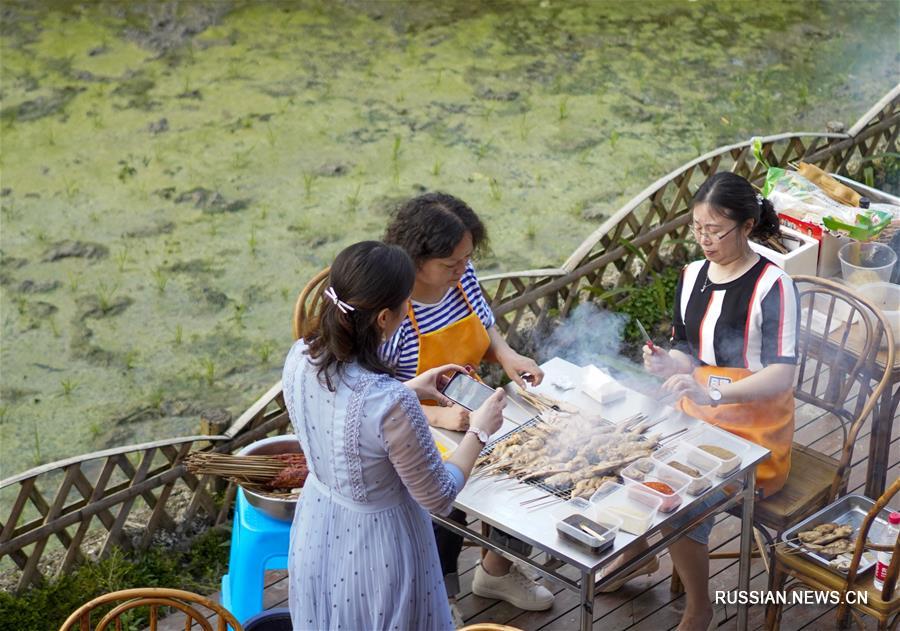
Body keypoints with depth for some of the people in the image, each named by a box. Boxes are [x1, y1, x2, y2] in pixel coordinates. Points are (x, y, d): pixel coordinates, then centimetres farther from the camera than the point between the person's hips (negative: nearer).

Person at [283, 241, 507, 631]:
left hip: (317, 531, 6)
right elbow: (439, 499, -20)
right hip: (377, 546, -6)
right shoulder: (392, 405, -37)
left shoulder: (300, 357, -17)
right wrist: (479, 431, -7)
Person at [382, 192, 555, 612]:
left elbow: (484, 328, 15)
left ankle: (497, 569, 21)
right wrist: (437, 415, -35)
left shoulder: (462, 275, -4)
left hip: (472, 414, 7)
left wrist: (507, 356, -6)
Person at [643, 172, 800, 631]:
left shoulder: (772, 287, -17)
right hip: (696, 420, 7)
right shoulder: (692, 276, 3)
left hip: (753, 437, -6)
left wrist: (714, 391, -40)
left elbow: (781, 376, -25)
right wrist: (666, 364, -13)